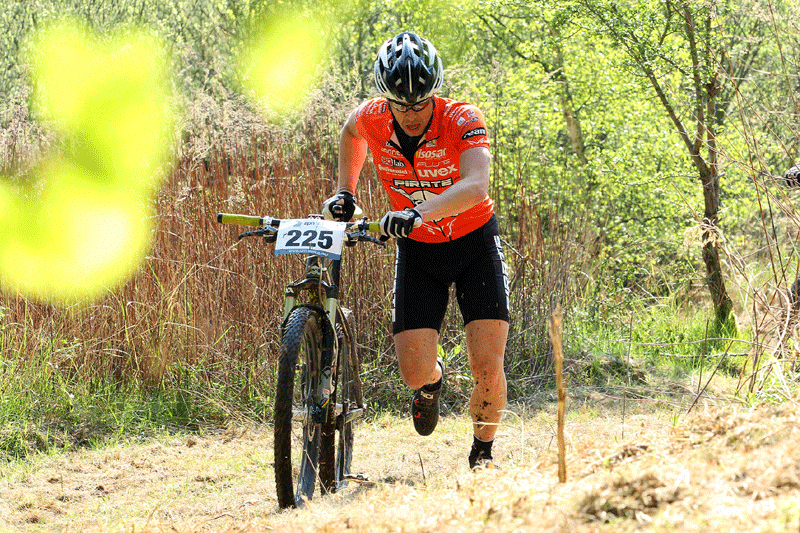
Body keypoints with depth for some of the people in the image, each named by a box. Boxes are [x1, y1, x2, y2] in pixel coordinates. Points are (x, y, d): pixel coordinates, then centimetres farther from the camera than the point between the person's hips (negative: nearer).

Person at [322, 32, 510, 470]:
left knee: (487, 367, -12)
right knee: (414, 371, -9)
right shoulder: (372, 119, -15)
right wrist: (344, 193, 8)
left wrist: (419, 212, -56)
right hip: (417, 252, 3)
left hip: (475, 242, -2)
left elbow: (476, 187, -43)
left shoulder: (462, 120, -26)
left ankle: (482, 453, 15)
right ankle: (433, 380, 30)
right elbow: (351, 131, 12)